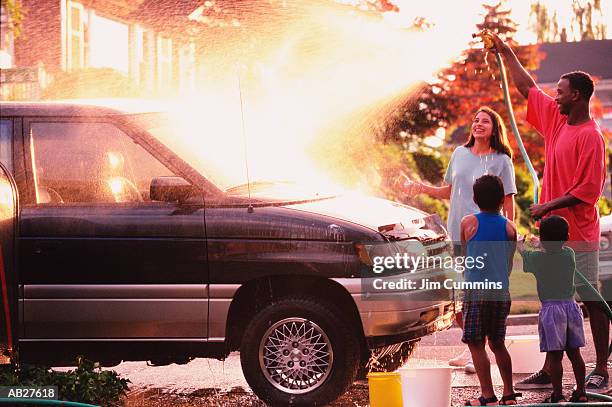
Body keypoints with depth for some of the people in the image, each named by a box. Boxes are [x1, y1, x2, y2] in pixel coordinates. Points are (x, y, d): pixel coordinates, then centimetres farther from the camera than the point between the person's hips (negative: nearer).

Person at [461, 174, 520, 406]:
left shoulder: (468, 223, -1)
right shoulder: (509, 227, 4)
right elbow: (509, 264, 13)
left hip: (476, 291, -4)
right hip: (502, 291, 4)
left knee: (476, 344, 0)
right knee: (497, 343, 16)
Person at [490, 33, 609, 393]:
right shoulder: (557, 120, 9)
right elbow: (528, 88, 23)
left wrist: (549, 205, -16)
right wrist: (507, 54, 26)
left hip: (578, 234, -9)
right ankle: (549, 372, 14)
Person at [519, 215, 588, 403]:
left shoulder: (536, 258, -8)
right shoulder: (569, 254, 0)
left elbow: (523, 252, 15)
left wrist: (520, 245, 38)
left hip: (550, 308, -4)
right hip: (571, 305, 4)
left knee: (554, 356, -1)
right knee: (574, 352, 10)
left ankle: (557, 394, 0)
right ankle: (581, 391, 14)